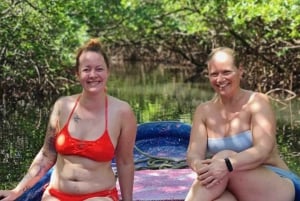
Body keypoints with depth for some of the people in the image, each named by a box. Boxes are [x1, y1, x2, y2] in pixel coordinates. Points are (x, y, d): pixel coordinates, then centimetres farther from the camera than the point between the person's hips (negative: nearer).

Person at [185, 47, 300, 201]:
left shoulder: (257, 102, -7)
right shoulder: (204, 111, 5)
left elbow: (263, 150, -21)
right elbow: (193, 154, -7)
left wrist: (227, 165, -40)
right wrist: (199, 165, -33)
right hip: (230, 187, 2)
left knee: (225, 156, -32)